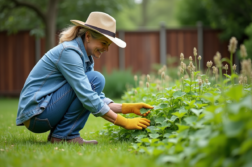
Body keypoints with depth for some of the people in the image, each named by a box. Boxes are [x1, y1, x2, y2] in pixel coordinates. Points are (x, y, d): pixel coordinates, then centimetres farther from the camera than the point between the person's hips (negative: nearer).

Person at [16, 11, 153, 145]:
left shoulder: (86, 57, 11)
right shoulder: (68, 52, -18)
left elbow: (97, 98, 12)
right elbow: (88, 98, -24)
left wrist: (127, 108, -4)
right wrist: (124, 123, -22)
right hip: (35, 113, -9)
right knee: (95, 79, -16)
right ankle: (63, 135, -11)